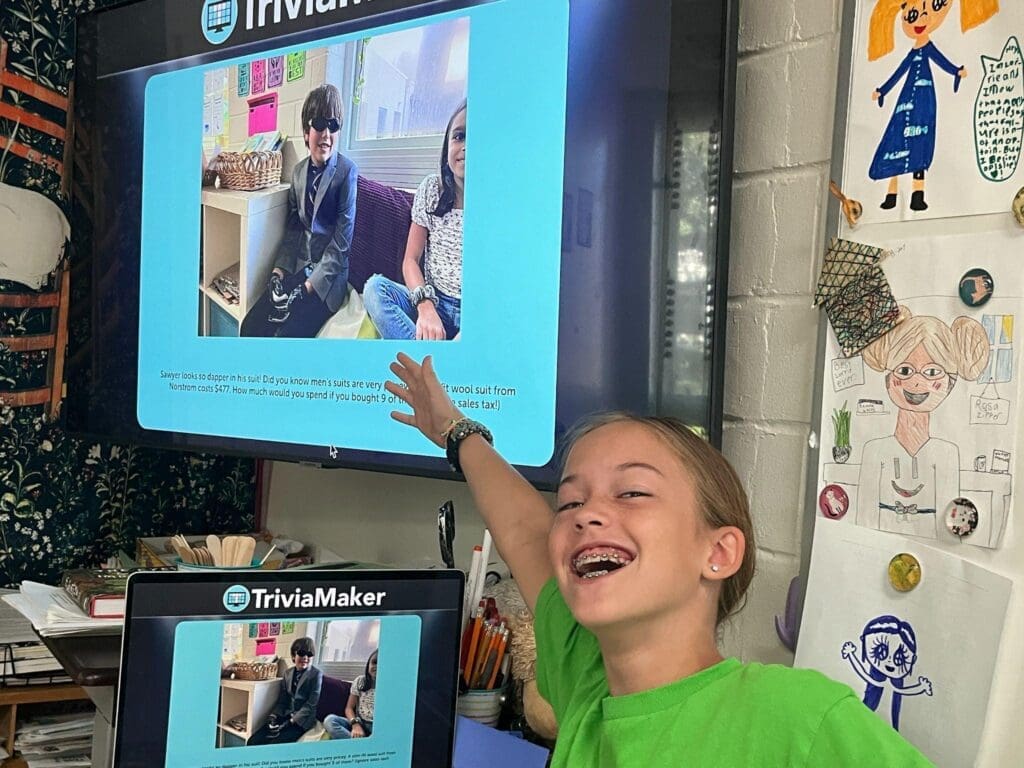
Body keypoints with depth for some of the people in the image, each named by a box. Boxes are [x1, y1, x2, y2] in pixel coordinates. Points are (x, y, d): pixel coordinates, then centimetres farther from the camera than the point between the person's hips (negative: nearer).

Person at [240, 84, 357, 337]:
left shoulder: (347, 172, -9)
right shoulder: (299, 171, 11)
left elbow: (342, 241, -12)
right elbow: (292, 228, 14)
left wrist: (309, 286, -16)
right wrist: (279, 270, -3)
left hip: (328, 276, -6)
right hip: (298, 268, 6)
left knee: (287, 335, -24)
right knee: (250, 327, -11)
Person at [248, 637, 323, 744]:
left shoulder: (316, 674, -4)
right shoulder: (288, 673, 14)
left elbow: (311, 705, -9)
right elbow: (282, 701, 14)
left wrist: (291, 722, -16)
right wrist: (274, 717, -5)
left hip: (302, 721, -6)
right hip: (285, 716, 6)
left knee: (275, 745, -30)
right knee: (254, 742, -16)